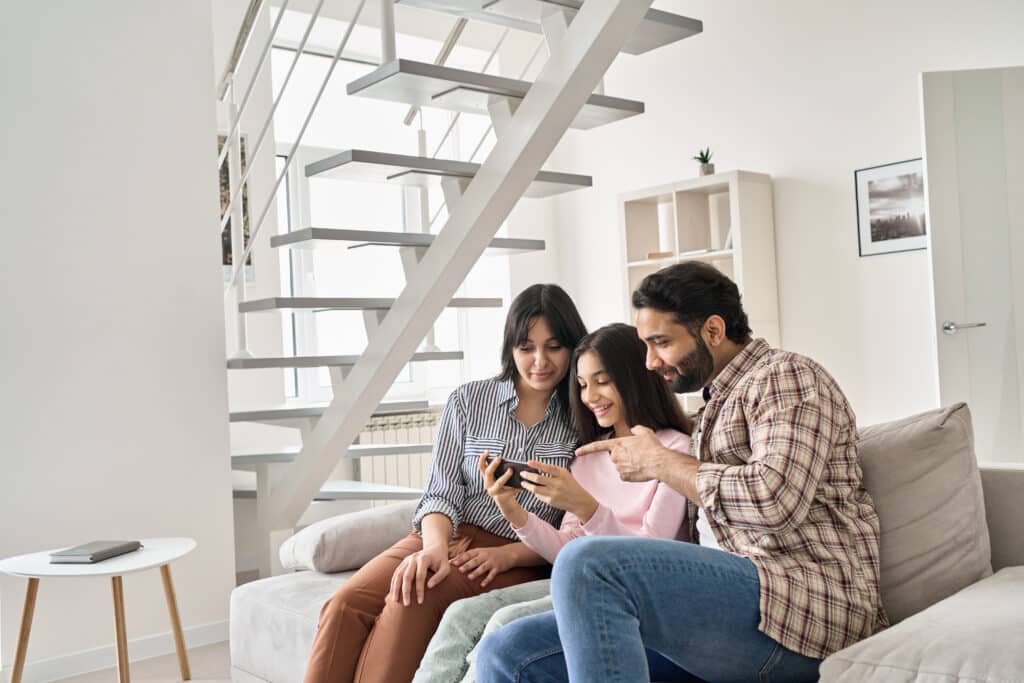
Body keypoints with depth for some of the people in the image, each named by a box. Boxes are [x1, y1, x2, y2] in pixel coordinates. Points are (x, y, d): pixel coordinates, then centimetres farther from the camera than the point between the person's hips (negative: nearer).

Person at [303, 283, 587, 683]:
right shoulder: (468, 401, 7)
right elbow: (441, 494, 2)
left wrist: (507, 556, -16)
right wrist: (435, 546, -20)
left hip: (521, 560, -2)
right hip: (445, 538, 3)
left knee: (413, 600, -33)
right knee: (346, 604, -26)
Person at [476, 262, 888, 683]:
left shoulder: (785, 376, -1)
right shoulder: (716, 404, 26)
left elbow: (777, 500, -20)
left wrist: (660, 462, -6)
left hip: (806, 601, -8)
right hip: (731, 603, 8)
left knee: (589, 564, -30)